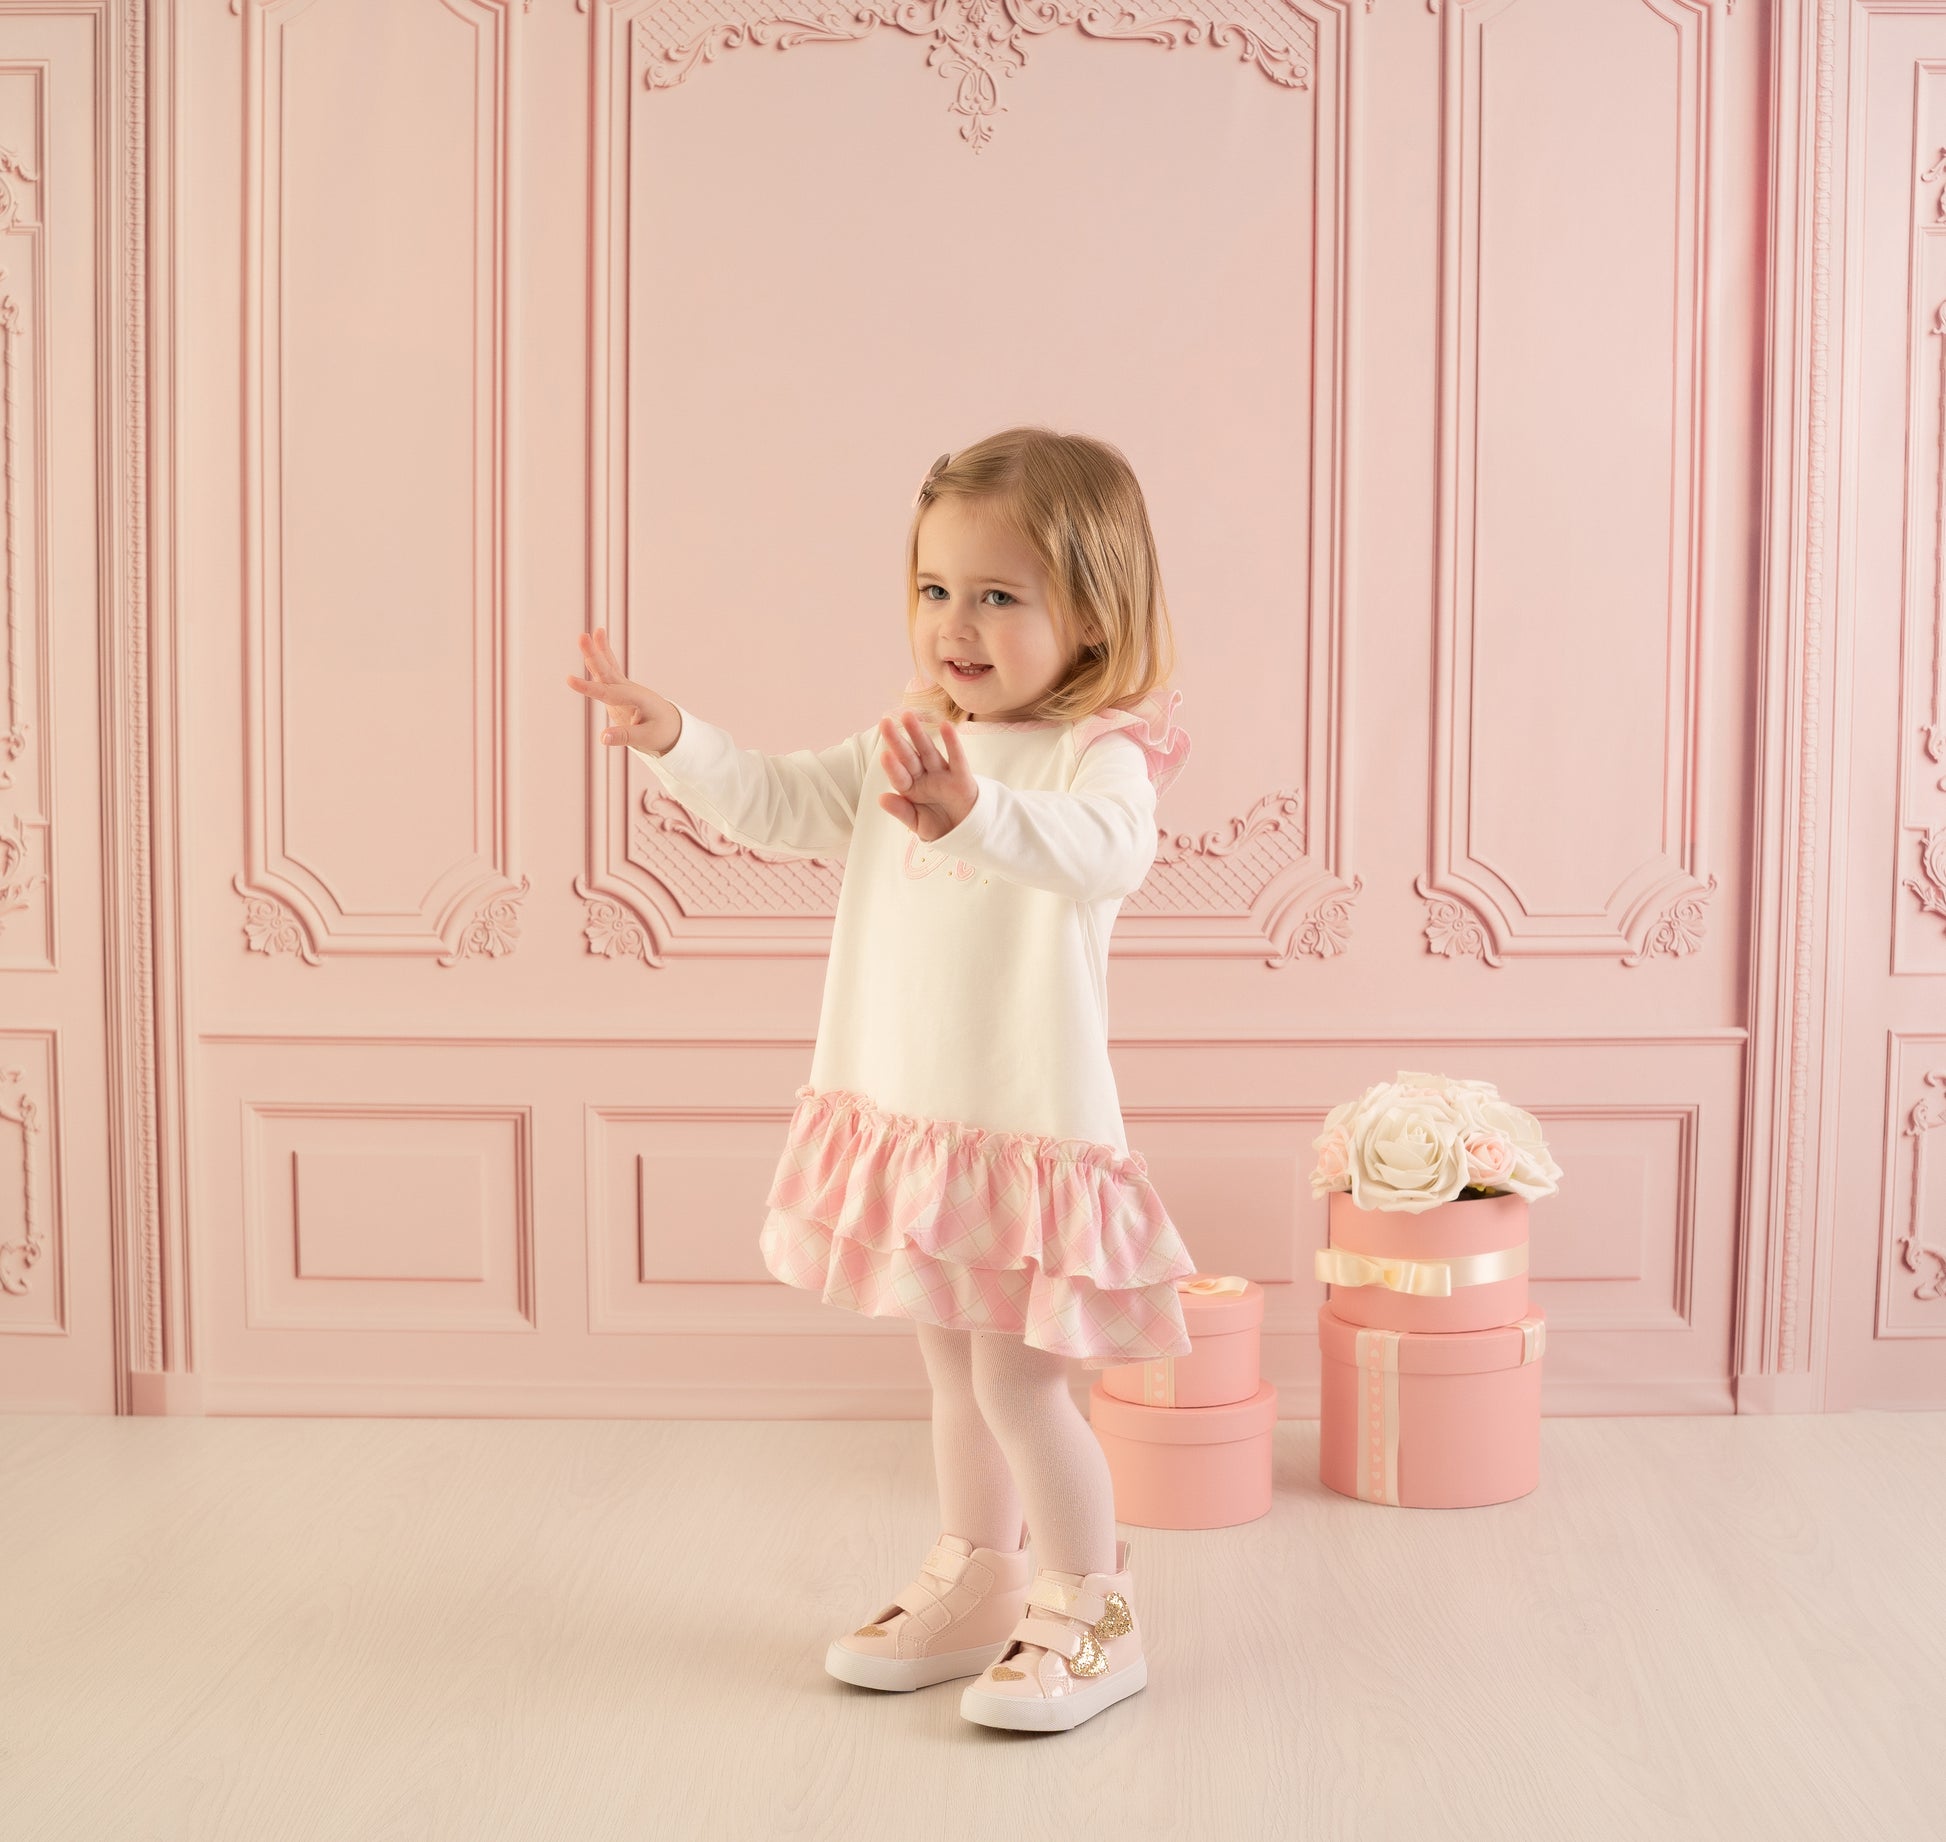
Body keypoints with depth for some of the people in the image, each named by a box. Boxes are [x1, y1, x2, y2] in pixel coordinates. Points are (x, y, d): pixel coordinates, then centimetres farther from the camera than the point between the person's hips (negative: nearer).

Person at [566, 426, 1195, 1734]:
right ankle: (976, 1597, 36)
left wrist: (971, 809, -55)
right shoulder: (903, 751, 7)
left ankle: (1093, 1618, 17)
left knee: (1019, 1384, -2)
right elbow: (777, 805, 7)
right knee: (955, 1372, 19)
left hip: (1030, 1125, -7)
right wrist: (670, 736, -9)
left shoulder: (1099, 753, -16)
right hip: (904, 1120, 7)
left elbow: (1103, 854, -37)